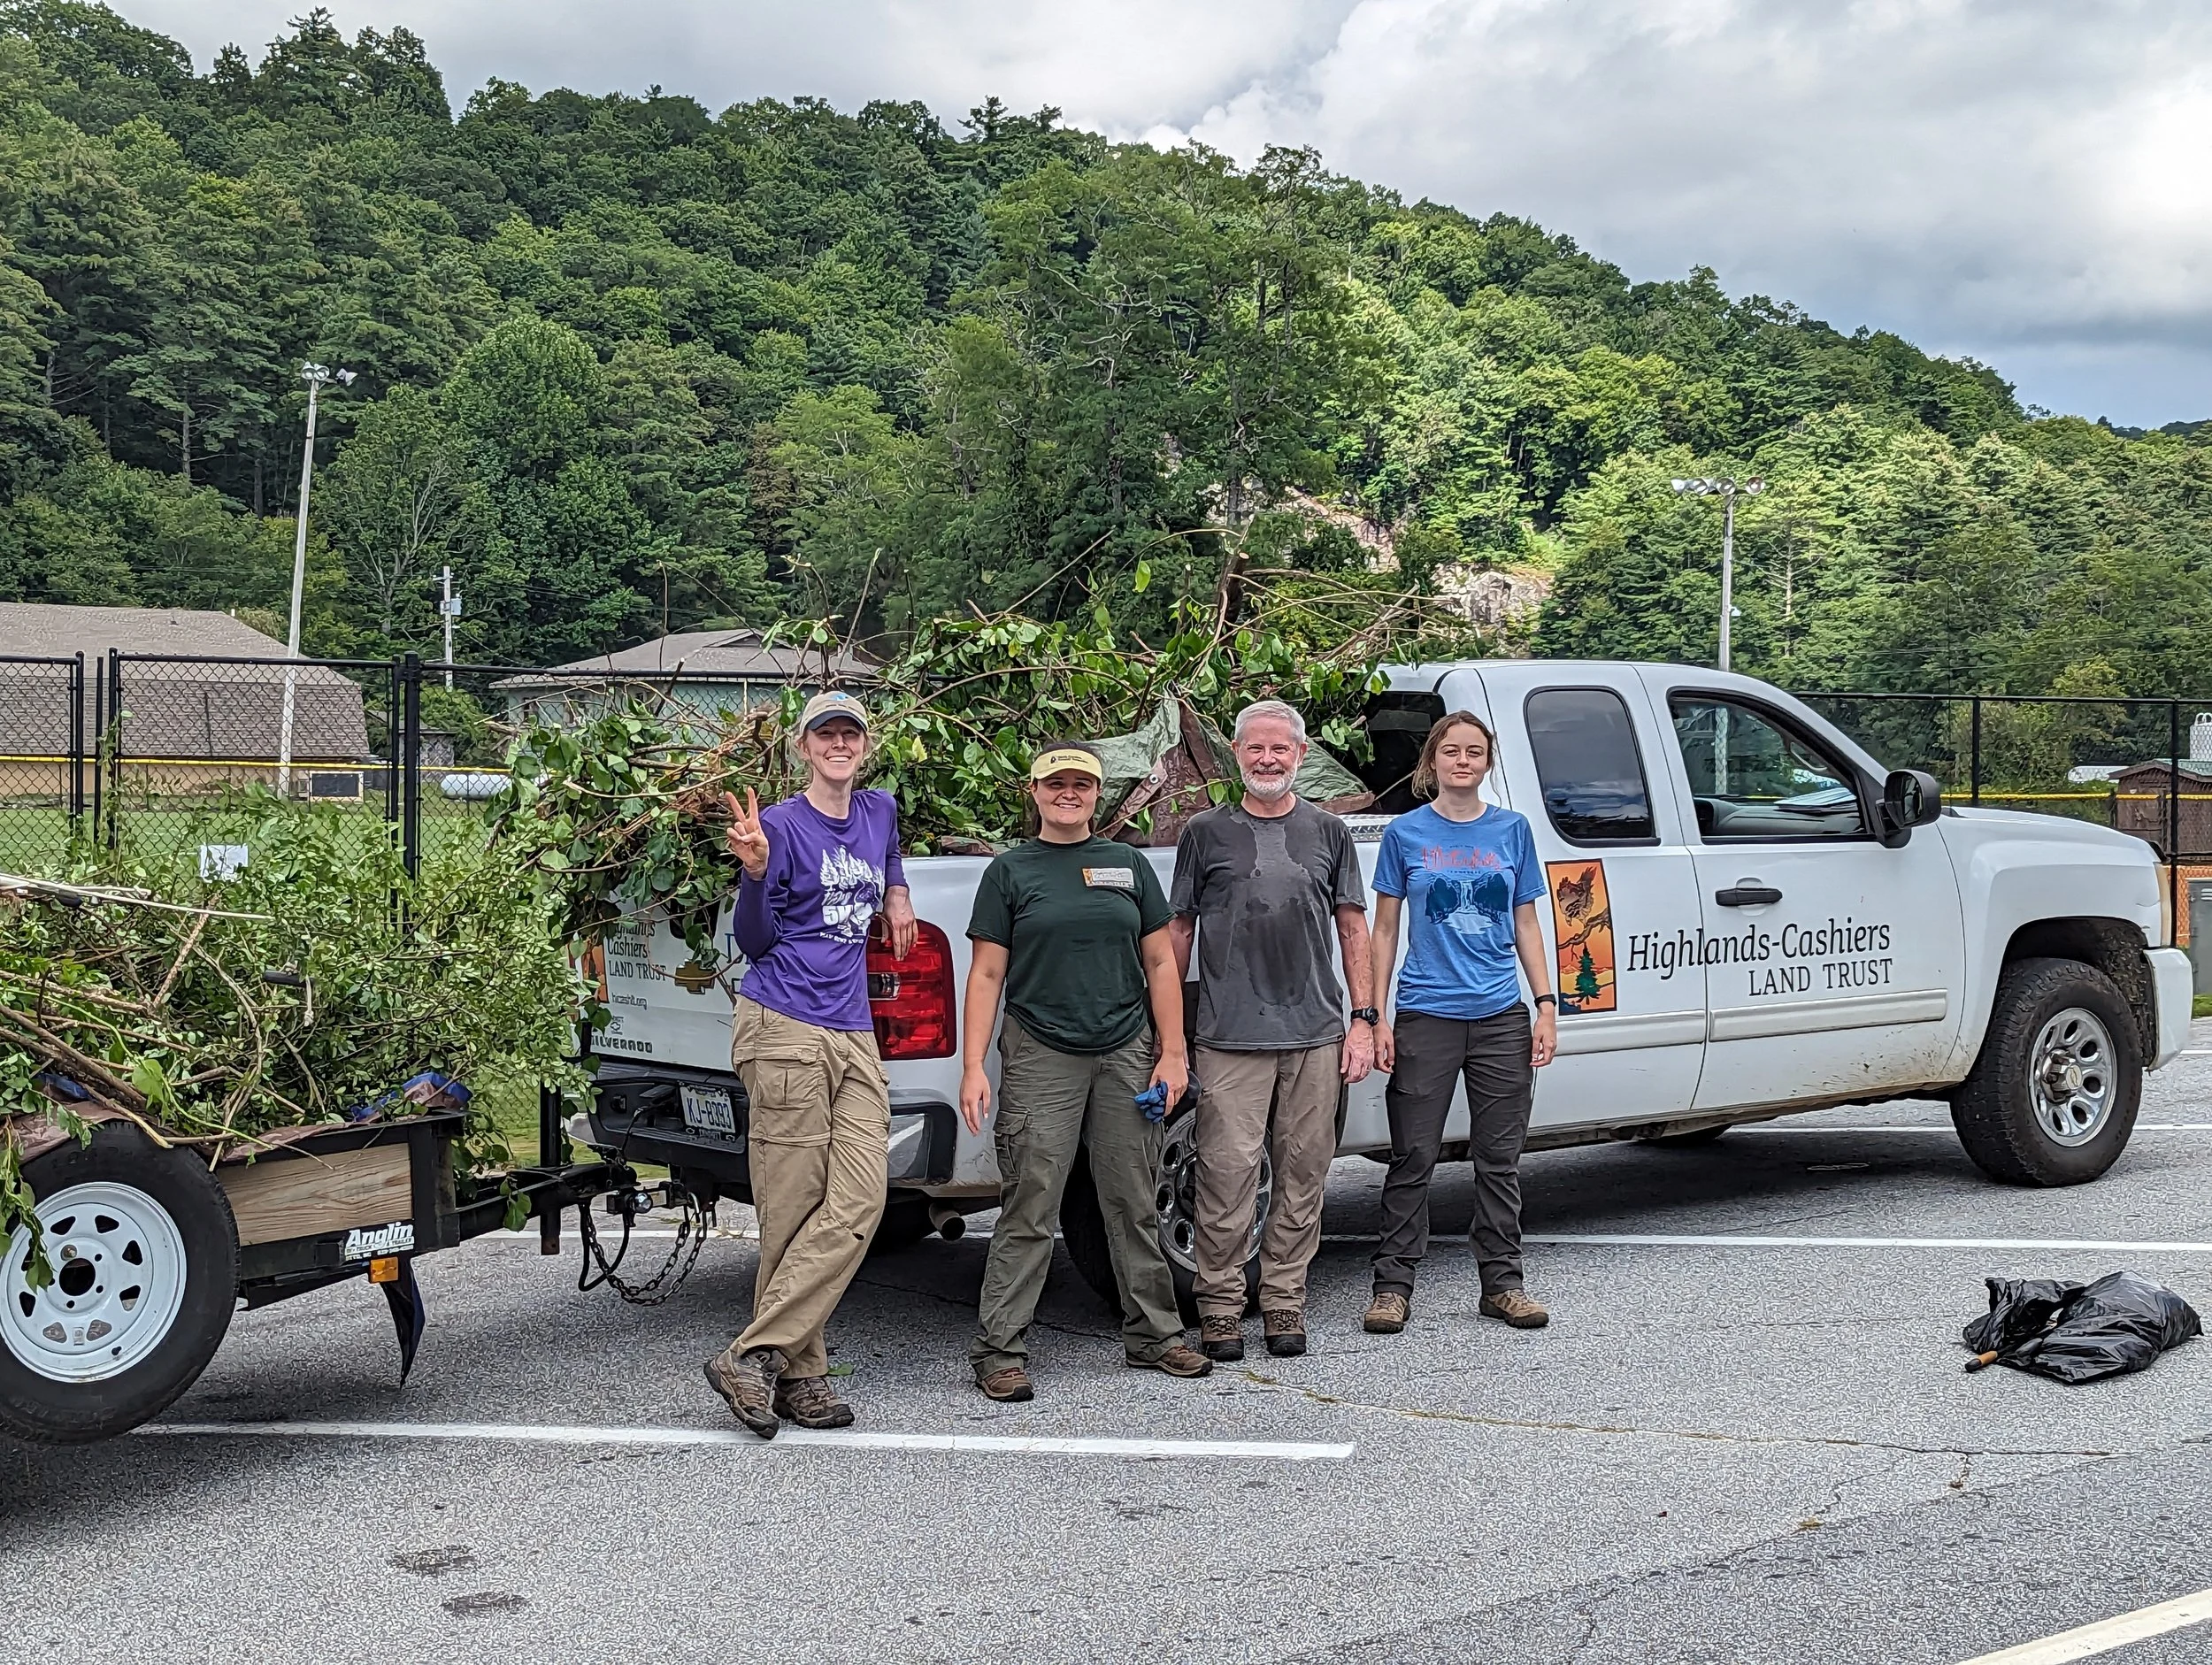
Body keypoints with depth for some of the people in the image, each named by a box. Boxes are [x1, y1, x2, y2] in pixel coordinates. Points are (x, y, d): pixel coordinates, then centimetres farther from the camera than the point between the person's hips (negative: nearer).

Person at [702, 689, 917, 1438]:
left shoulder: (879, 811, 17)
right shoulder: (781, 823, -1)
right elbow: (754, 941, -3)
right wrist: (756, 870, -18)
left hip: (854, 1037, 6)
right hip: (785, 1030, -6)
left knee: (858, 1202, -8)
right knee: (793, 1210, -7)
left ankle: (756, 1358, -5)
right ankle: (797, 1372, 0)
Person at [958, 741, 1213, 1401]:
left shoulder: (1128, 865, 12)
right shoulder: (1010, 871, 5)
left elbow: (1160, 964, 12)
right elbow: (986, 975, 2)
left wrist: (1172, 1052, 4)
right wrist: (973, 1067, -6)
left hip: (1127, 1055, 3)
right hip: (1041, 1057, -3)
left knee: (1134, 1205, 9)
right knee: (1029, 1210, -5)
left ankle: (1153, 1334, 21)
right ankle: (999, 1351, -1)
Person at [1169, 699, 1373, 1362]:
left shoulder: (1328, 833, 12)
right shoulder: (1206, 833, 7)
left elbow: (1353, 929, 13)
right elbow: (1178, 932, 9)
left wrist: (1363, 1019, 5)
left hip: (1316, 1034, 2)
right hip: (1229, 1035, -2)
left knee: (1303, 1171, 5)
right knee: (1228, 1169, -6)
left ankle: (1284, 1302, 16)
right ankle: (1220, 1306, 5)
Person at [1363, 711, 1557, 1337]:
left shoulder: (1512, 830, 8)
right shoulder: (1406, 833, 2)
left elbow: (1525, 925, 11)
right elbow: (1384, 930, 4)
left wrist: (1546, 1005, 3)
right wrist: (1375, 1016, -3)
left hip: (1501, 1018, 2)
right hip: (1426, 1019, -2)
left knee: (1499, 1158, 7)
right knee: (1413, 1157, 0)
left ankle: (1501, 1283, 16)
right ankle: (1393, 1284, 8)